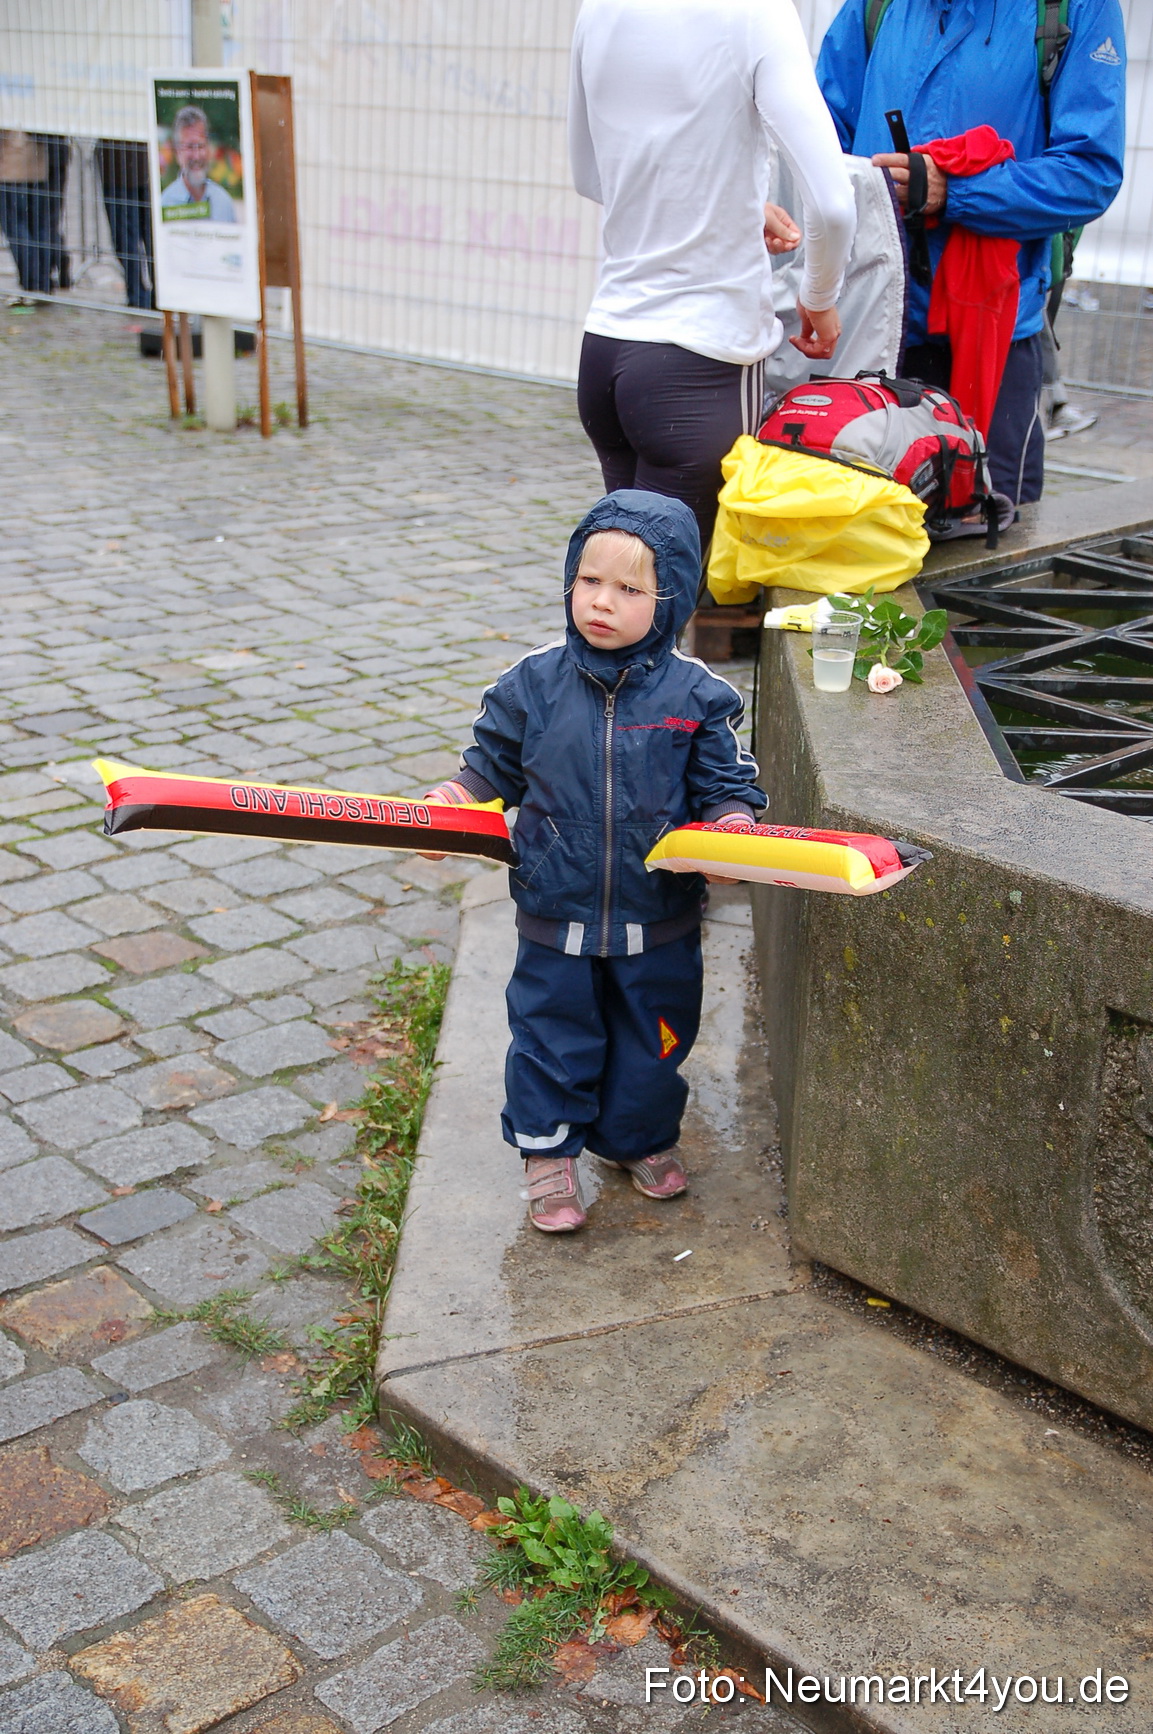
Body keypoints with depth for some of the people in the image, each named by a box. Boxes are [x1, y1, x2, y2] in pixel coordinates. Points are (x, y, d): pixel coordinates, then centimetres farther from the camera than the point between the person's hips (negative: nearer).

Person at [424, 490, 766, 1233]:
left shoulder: (694, 694, -10)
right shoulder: (534, 682, -7)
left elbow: (725, 779, -1)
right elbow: (494, 762, 7)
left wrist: (732, 823, -20)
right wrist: (451, 799, -9)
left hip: (659, 921, 0)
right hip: (556, 914, 0)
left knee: (652, 1043, 17)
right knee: (552, 1037, 11)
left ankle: (641, 1139, 42)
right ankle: (549, 1153, 30)